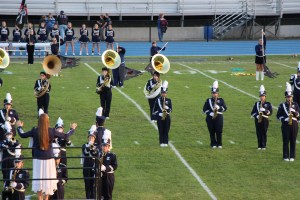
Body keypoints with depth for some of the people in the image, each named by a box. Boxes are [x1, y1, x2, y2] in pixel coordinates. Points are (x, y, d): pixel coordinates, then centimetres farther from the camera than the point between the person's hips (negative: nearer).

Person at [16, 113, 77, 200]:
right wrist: (72, 129, 19)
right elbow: (65, 136, 0)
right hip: (49, 159, 0)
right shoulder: (52, 131, -9)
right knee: (48, 179, 10)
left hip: (38, 159, 0)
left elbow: (22, 135, 4)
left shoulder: (34, 131, -9)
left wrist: (19, 127, 24)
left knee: (39, 179, 8)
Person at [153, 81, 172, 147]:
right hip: (160, 117, -1)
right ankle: (161, 142, 5)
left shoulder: (168, 100, 6)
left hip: (167, 117, 1)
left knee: (166, 130, 1)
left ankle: (166, 142, 6)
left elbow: (171, 109, 2)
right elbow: (154, 109, 3)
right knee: (161, 130, 0)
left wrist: (167, 108, -18)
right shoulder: (158, 100, 2)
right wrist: (159, 114, -9)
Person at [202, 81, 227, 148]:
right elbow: (204, 109, 1)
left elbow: (225, 108, -1)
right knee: (212, 131, 1)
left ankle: (219, 144, 6)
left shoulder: (221, 100, 8)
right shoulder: (208, 100, 7)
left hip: (219, 117, 0)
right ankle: (213, 144, 10)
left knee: (219, 131, -3)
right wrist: (210, 113, -14)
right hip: (210, 118, 0)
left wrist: (219, 107, -19)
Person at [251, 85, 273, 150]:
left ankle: (264, 146, 2)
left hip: (265, 120, -2)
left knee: (264, 133, -3)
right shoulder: (257, 103, 11)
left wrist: (265, 110, -21)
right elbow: (252, 112, 7)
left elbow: (270, 112, -6)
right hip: (258, 120, 2)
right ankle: (259, 146, 8)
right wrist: (256, 115, -12)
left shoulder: (268, 104, 5)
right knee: (259, 133, 2)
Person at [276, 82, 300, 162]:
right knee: (286, 141, -2)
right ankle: (286, 156, 4)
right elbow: (278, 115, 2)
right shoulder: (282, 105, 4)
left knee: (293, 141, 3)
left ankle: (292, 156, 9)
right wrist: (284, 119, -13)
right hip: (285, 125, -2)